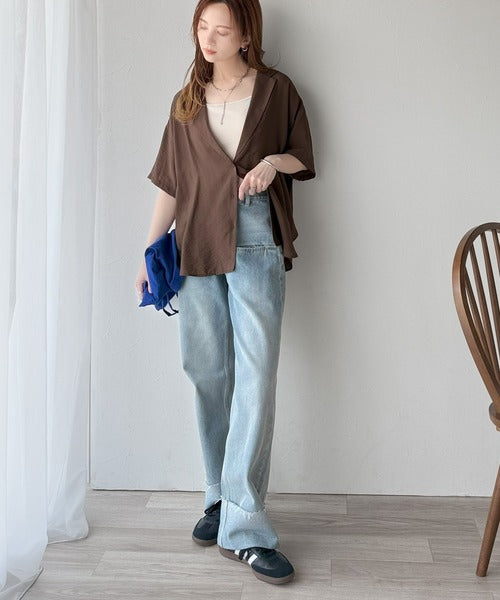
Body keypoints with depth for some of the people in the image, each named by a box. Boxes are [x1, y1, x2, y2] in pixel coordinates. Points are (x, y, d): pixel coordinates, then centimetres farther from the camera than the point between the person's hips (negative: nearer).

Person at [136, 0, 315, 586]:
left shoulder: (276, 90, 7)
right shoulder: (186, 102, 14)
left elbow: (304, 159, 13)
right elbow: (170, 185, 13)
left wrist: (275, 161, -9)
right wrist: (149, 252, 7)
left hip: (256, 246, -3)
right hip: (196, 246, 3)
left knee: (256, 378, -10)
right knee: (207, 376, 5)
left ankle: (244, 526, -7)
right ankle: (221, 499, 19)